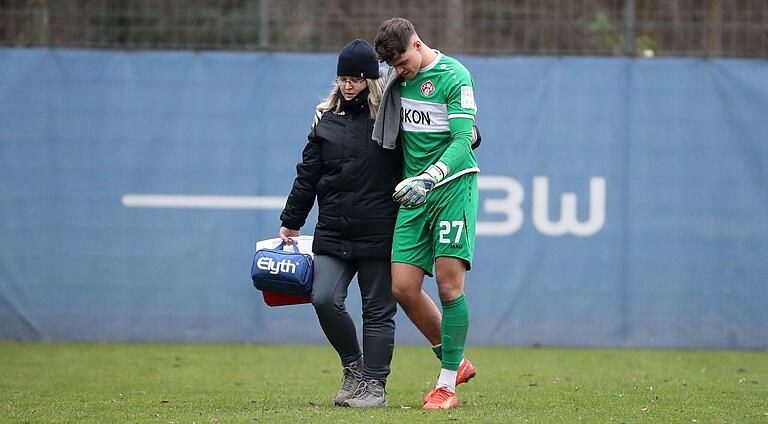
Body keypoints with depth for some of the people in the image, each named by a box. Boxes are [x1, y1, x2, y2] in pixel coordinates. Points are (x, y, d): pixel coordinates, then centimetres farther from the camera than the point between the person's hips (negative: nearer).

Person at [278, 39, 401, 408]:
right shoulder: (327, 121, 10)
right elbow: (307, 176, 15)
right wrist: (290, 222, 17)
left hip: (379, 235, -3)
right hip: (332, 235, 3)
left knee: (378, 310, 0)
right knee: (324, 299, -10)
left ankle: (374, 384, 8)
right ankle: (353, 365, 12)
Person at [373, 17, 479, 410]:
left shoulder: (453, 76, -10)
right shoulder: (400, 76, 10)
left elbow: (463, 141, -17)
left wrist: (427, 178, -29)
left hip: (452, 186, -6)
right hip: (414, 192, 7)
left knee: (449, 284, -9)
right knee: (403, 287, -1)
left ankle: (447, 385, -2)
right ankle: (455, 362, 18)